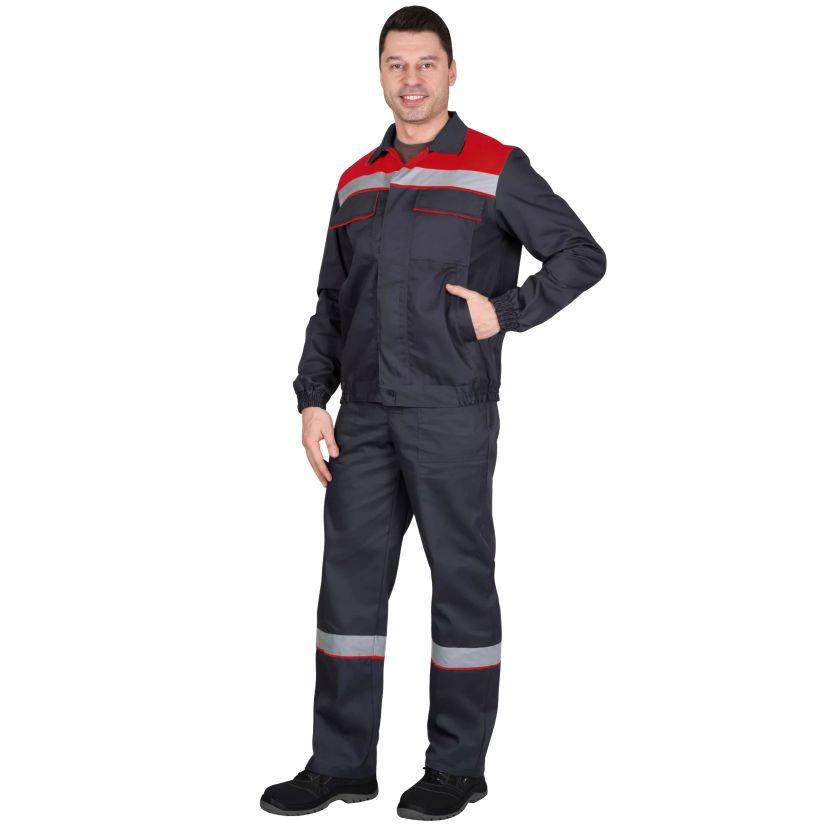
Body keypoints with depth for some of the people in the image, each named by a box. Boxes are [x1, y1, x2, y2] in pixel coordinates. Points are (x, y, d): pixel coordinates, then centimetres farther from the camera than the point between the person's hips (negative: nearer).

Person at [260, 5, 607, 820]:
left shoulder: (496, 169, -1)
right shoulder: (356, 182, 14)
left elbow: (582, 255, 0)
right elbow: (331, 304, 16)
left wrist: (506, 310, -10)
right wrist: (313, 400, 8)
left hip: (452, 414, -5)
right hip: (364, 416, 5)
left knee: (461, 579, 2)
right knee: (349, 580, 6)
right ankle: (340, 762, 16)